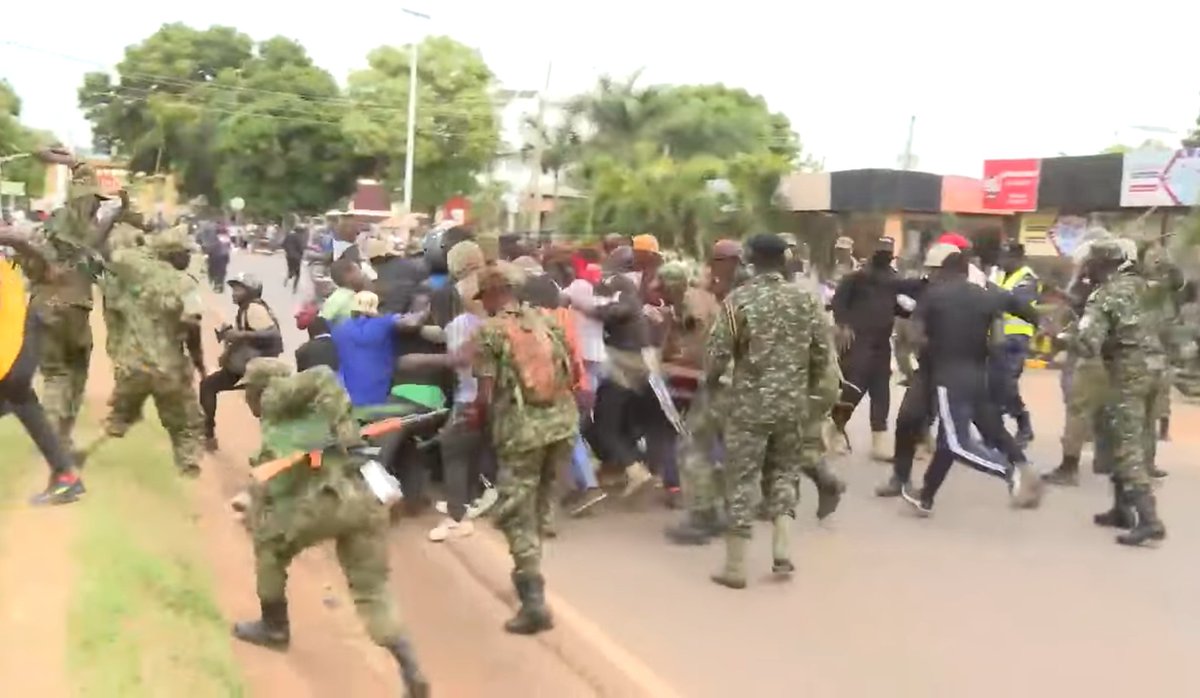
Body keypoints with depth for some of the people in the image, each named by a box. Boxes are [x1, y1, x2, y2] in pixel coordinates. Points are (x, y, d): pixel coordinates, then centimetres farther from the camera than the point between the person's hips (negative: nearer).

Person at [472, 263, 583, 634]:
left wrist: (478, 419, 10)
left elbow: (486, 395, -9)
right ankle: (529, 573, 35)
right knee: (538, 505, 22)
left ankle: (534, 602, -6)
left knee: (515, 513, 2)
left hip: (522, 430, -5)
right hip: (563, 423, 5)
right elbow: (573, 375, 12)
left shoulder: (490, 331, -5)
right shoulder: (546, 320, 9)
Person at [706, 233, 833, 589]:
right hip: (792, 403, 3)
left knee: (742, 479, 4)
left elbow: (718, 356, -10)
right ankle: (782, 549, 9)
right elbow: (823, 355, 4)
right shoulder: (807, 300, 2)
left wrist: (710, 380, 11)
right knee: (784, 471, 20)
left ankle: (735, 566, 10)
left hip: (748, 403, -3)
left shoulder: (738, 300, -8)